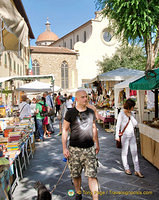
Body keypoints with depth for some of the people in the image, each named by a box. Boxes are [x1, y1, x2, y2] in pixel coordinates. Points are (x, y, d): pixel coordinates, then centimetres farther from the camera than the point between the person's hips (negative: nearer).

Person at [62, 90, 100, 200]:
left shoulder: (91, 112, 6)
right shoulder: (70, 113, -4)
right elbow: (65, 130, 0)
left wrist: (97, 144, 20)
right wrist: (64, 147, -5)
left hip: (89, 148, 2)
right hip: (74, 149, -1)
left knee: (92, 175, -3)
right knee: (76, 174, 12)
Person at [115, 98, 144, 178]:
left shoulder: (131, 113, 10)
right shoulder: (121, 113, -8)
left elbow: (135, 124, 5)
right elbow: (118, 125, -9)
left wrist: (130, 116, -6)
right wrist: (117, 135, -16)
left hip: (132, 135, 6)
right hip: (125, 135, -5)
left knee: (134, 152, 4)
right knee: (125, 152, 6)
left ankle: (137, 171, 8)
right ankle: (126, 169, 21)